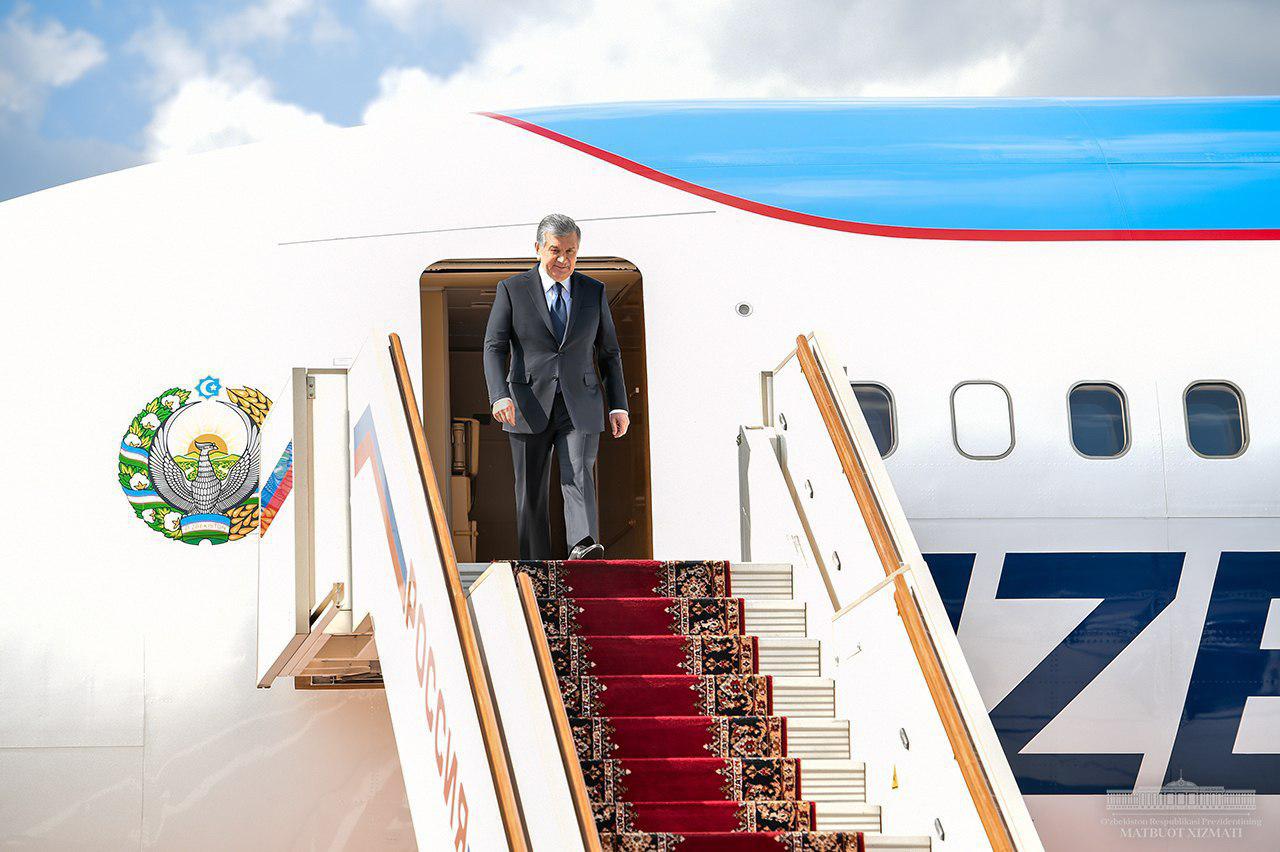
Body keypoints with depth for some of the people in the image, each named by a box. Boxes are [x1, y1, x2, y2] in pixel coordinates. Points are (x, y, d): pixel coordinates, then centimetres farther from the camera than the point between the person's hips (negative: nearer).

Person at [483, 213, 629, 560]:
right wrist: (500, 396, -20)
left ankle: (584, 548, -35)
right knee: (532, 492, 3)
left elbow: (609, 353, 14)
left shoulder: (593, 291, 9)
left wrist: (618, 406, 4)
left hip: (580, 407, 0)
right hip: (530, 407, 0)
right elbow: (494, 347, -4)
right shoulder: (512, 290, 3)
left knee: (579, 478, -18)